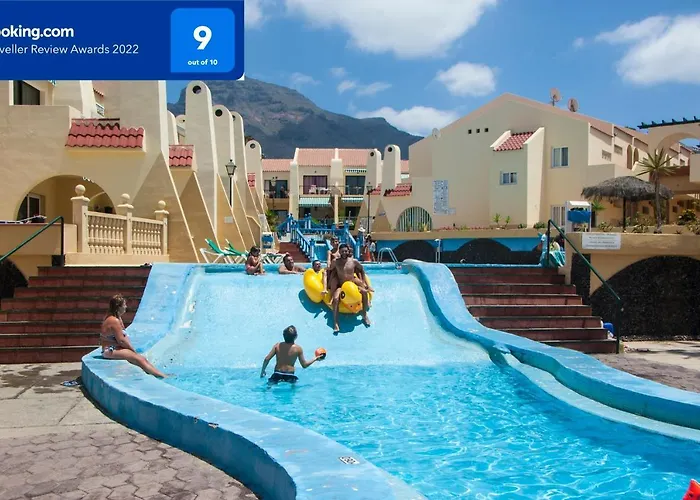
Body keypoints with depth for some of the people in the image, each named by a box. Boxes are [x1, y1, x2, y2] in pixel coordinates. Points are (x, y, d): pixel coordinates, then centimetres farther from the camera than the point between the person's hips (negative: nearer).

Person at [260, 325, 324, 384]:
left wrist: (262, 371, 13)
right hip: (289, 375, -1)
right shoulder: (298, 348, -5)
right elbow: (304, 365, 1)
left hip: (277, 374, 1)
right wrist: (315, 359, 14)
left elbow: (267, 359, -1)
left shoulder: (277, 345, 0)